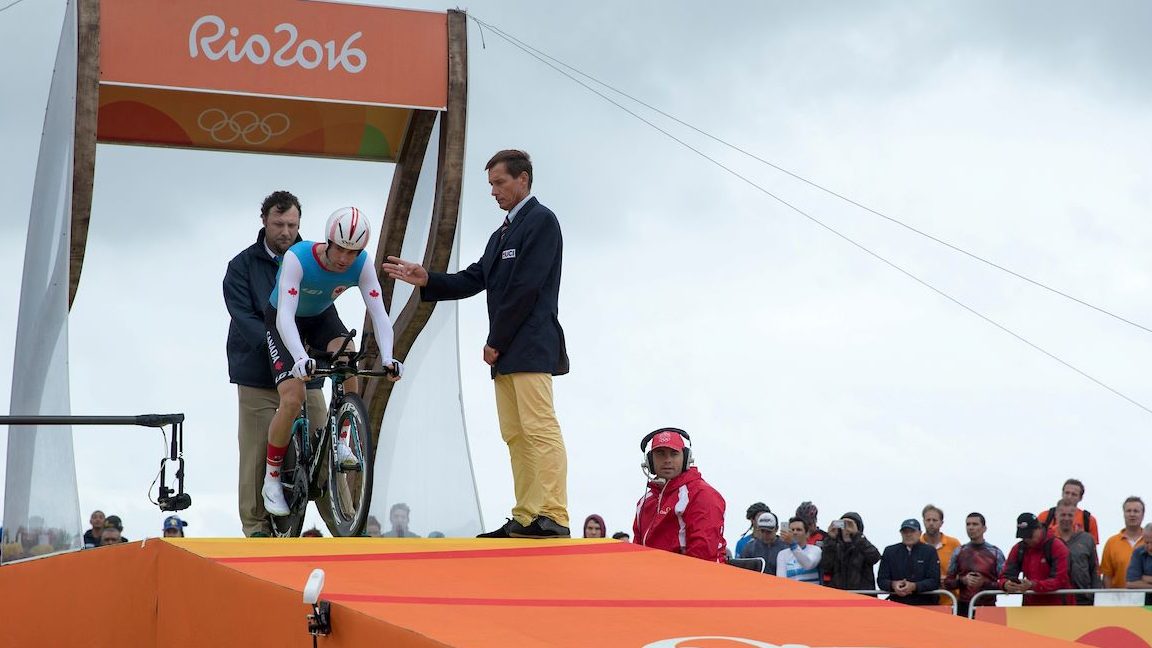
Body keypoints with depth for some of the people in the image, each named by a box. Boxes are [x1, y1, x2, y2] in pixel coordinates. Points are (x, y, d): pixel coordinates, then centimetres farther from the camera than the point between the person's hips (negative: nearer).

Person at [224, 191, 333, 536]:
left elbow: (325, 310, 4)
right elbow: (243, 317, -9)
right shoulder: (243, 265, 3)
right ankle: (256, 527, 7)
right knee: (258, 455, -2)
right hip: (259, 376, -2)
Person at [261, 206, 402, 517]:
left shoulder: (362, 264, -25)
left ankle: (341, 443, -14)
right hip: (283, 321, -3)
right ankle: (271, 479, -1)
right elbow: (285, 317, -44)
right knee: (292, 399, -19)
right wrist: (301, 358, -60)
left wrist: (387, 357, -45)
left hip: (320, 318, 3)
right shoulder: (298, 258, -36)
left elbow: (378, 313, -28)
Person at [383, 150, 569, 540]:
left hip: (530, 346, -10)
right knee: (515, 435, 6)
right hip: (506, 352, 10)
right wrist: (426, 281, 5)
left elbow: (525, 287, -13)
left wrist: (495, 341, -11)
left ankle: (554, 518, -21)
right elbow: (473, 280, 20)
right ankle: (525, 519, 6)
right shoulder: (502, 234, 25)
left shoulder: (541, 221, -6)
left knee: (540, 428, -15)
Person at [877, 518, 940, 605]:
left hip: (925, 604, -2)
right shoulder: (889, 552, 13)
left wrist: (914, 586, -20)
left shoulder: (929, 552, 5)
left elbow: (934, 581, -3)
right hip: (897, 604, 2)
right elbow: (881, 580, 10)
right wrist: (893, 585, -14)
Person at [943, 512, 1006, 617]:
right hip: (964, 607, 2)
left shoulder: (996, 553, 3)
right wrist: (963, 580, -9)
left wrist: (985, 583, -16)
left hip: (988, 607, -2)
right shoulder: (958, 553, 9)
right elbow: (947, 582, 10)